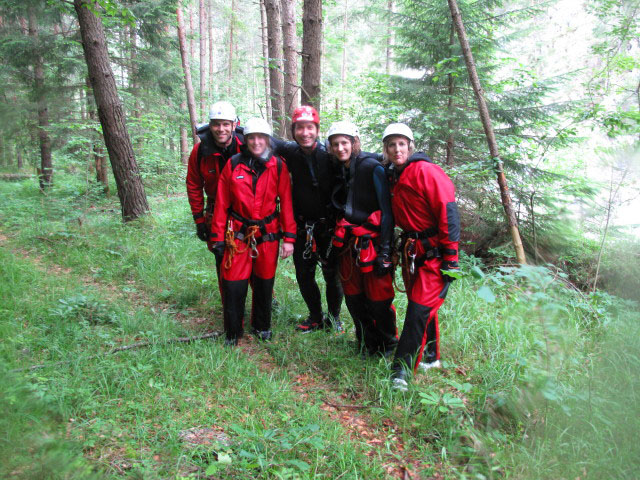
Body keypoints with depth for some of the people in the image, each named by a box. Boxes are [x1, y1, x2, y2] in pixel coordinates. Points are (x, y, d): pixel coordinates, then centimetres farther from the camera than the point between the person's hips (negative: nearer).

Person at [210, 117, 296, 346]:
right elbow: (221, 204, 0)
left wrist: (289, 238, -5)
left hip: (268, 234, 1)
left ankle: (262, 326, 35)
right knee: (233, 284, -1)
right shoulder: (233, 164, -2)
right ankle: (233, 332, 21)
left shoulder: (278, 166, -2)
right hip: (238, 233, 0)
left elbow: (286, 202, -2)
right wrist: (218, 238, -1)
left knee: (264, 282, 12)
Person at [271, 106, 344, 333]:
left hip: (329, 225, -3)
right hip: (302, 226, 3)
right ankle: (315, 317, 33)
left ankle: (333, 318, 29)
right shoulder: (291, 152, -4)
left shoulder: (329, 154, -12)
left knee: (333, 275, 6)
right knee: (304, 275, 12)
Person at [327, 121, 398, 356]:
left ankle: (387, 345, 23)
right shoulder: (339, 171, 9)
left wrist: (385, 251, -16)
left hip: (372, 243, -6)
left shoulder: (373, 168, -10)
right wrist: (335, 243, 14)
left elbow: (387, 211, -12)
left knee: (378, 297, -1)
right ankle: (367, 343, 31)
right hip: (347, 243, 6)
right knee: (353, 297, 10)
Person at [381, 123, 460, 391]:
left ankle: (401, 370, -4)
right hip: (411, 252, 8)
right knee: (420, 306, 15)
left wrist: (451, 256, -18)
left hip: (434, 252, -8)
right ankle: (430, 357, 32)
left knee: (419, 309, -10)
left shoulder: (425, 171, -13)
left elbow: (448, 212, -17)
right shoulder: (394, 177, 12)